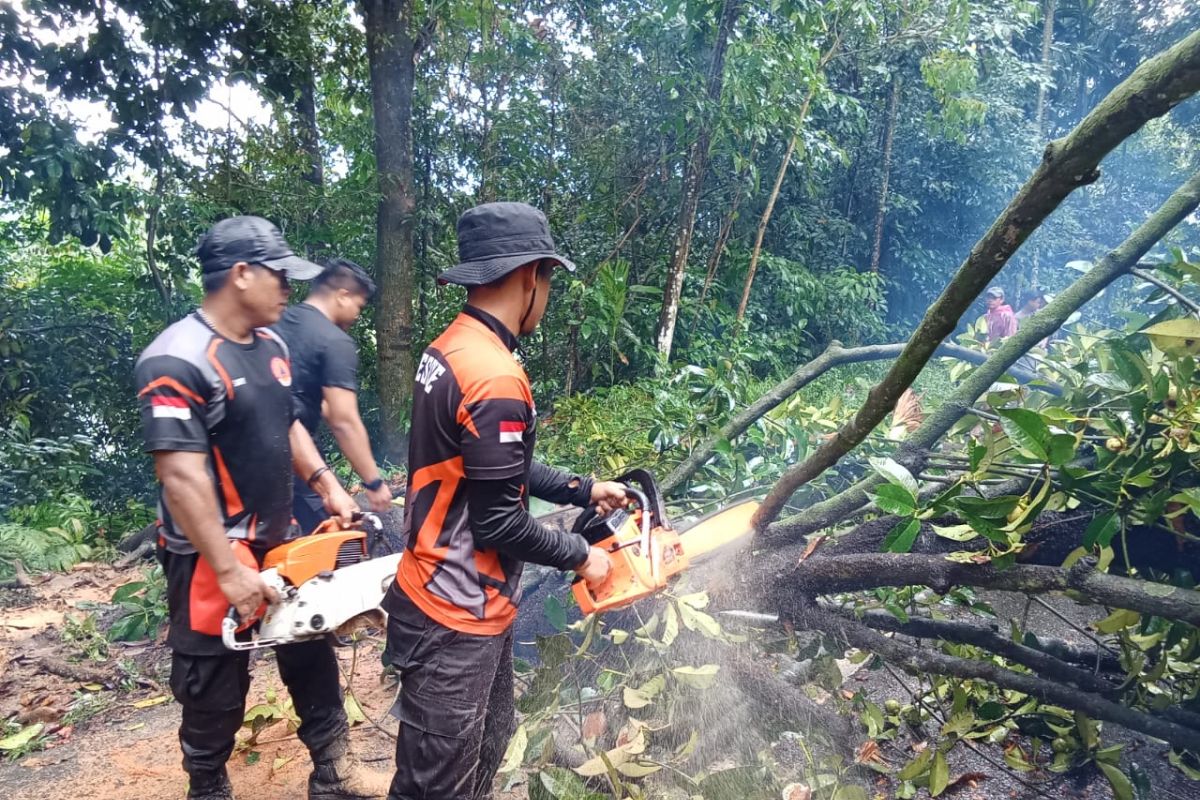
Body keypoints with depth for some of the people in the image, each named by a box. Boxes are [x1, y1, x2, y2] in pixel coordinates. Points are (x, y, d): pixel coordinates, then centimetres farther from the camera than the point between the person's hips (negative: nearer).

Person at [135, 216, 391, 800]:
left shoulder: (270, 346, 5)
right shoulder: (177, 361, -22)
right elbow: (181, 475, -26)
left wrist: (327, 486, 6)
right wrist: (230, 573, -25)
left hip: (280, 541, 9)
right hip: (213, 558, -8)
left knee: (312, 658, 19)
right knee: (216, 694, 10)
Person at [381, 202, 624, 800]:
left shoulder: (450, 348, 4)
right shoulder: (495, 379, -27)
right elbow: (498, 521, -24)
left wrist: (584, 490, 14)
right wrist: (579, 555, -9)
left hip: (466, 604, 10)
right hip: (455, 620, -10)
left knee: (486, 744, 27)